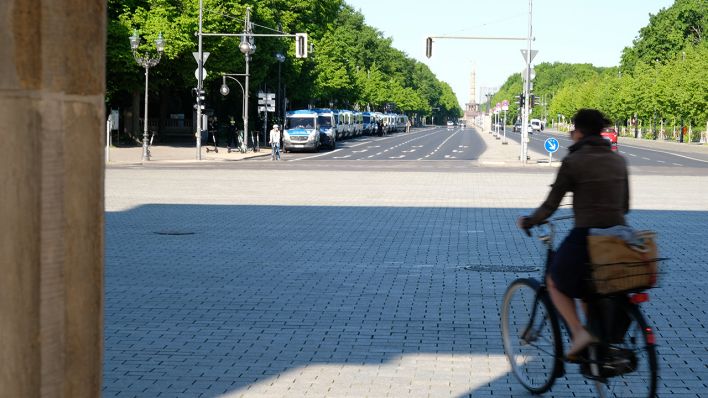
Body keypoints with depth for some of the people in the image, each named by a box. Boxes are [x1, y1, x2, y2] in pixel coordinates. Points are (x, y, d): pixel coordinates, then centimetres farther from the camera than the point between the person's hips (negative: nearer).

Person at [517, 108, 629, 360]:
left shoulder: (573, 162, -7)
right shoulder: (618, 161, 10)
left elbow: (551, 205, -5)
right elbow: (624, 206, 17)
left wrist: (528, 222, 12)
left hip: (586, 236, -6)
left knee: (555, 282, 19)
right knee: (589, 288, 28)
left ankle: (579, 333, -1)